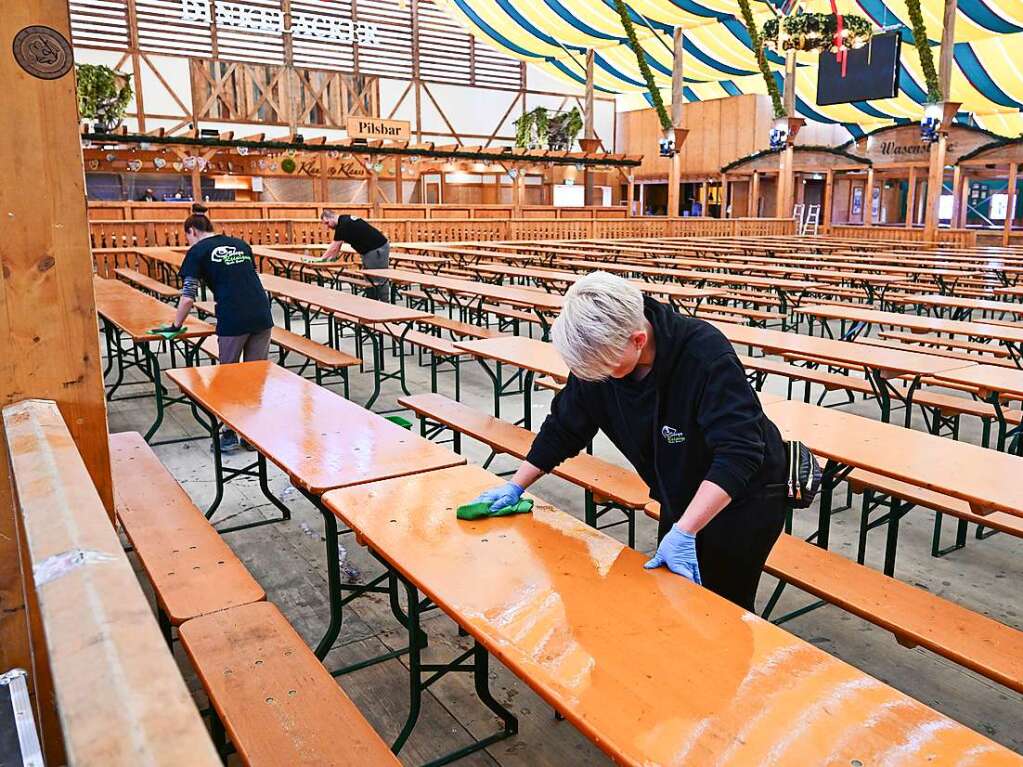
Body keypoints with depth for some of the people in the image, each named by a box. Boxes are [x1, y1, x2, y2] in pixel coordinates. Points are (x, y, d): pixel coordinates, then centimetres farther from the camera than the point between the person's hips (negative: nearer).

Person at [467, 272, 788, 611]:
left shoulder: (706, 354, -32)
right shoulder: (598, 354, -15)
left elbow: (739, 452, -37)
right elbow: (563, 428, 0)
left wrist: (683, 532, -42)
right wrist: (515, 487, 0)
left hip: (743, 497, -5)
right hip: (681, 499, 6)